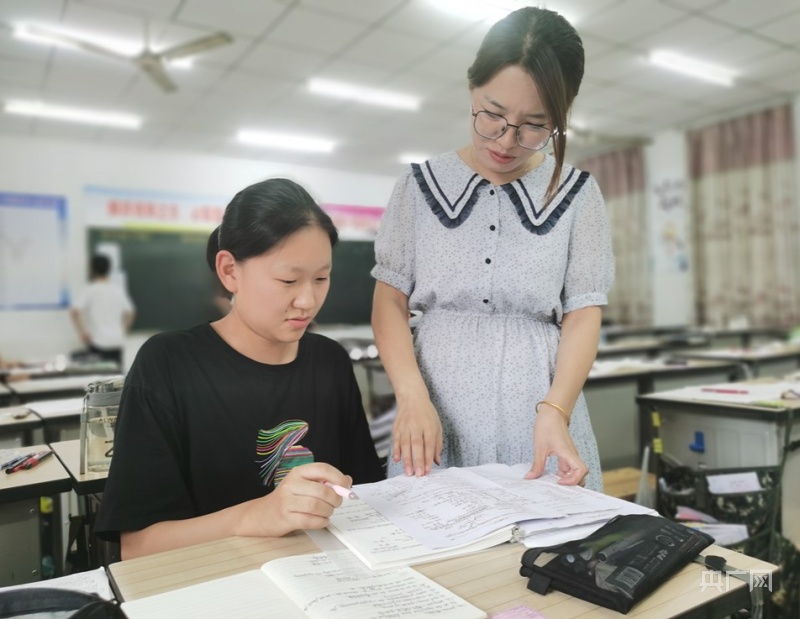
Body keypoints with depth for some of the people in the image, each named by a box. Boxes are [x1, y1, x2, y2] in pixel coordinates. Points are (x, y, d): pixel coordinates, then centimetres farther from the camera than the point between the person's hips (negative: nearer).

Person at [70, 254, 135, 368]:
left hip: (98, 342, -4)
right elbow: (130, 312, 16)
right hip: (118, 341, 4)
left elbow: (74, 311, -17)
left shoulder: (90, 290, -5)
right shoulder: (119, 289, 8)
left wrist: (82, 332, -10)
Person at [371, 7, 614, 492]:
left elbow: (583, 314, -1)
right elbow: (390, 300, 0)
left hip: (539, 414, 0)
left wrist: (556, 410, -17)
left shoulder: (577, 194, 1)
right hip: (435, 412, 0)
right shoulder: (421, 185, 2)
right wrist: (413, 397, -15)